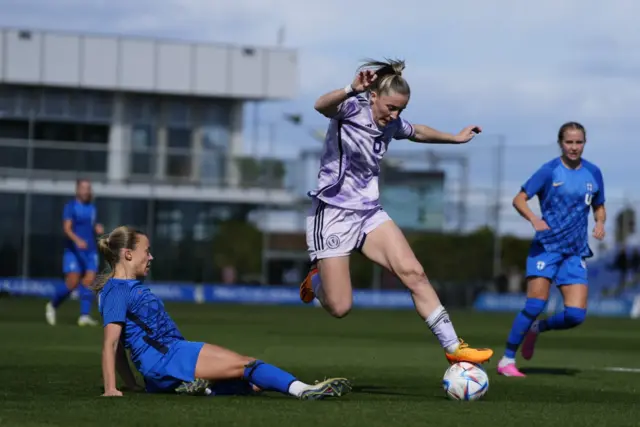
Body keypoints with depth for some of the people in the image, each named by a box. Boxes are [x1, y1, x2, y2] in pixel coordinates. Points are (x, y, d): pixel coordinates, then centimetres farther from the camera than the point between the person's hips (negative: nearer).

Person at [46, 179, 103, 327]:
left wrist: (98, 228, 6)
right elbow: (67, 228, -18)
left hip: (90, 250, 6)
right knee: (72, 283, -11)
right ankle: (52, 306, 14)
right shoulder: (70, 207, -6)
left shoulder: (92, 207, 15)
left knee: (89, 281, -10)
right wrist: (77, 240, -35)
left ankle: (84, 316, -13)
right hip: (73, 251, -6)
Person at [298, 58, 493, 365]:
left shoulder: (392, 124, 5)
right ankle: (316, 279, 29)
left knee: (413, 273, -14)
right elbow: (322, 106, -40)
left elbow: (418, 132, 30)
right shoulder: (352, 109, -15)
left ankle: (453, 348, -13)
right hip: (333, 213, -6)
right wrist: (352, 90, -60)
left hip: (369, 212, 6)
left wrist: (455, 138, 36)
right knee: (339, 308, -7)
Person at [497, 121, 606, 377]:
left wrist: (600, 223, -3)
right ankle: (507, 361, -3)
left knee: (576, 315, -8)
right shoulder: (550, 171, -5)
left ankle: (537, 328, 22)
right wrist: (534, 219, -24)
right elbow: (519, 199, -5)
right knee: (536, 304, -15)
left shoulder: (593, 173, 7)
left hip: (576, 251, 4)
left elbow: (599, 207, 19)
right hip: (546, 246, -4)